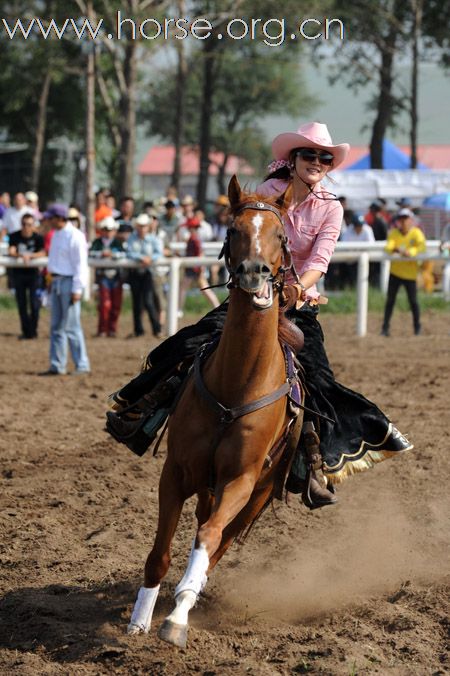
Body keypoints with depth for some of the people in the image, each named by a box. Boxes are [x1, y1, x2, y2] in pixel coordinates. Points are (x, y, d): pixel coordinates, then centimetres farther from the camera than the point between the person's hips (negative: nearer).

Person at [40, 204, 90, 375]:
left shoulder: (75, 236, -14)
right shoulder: (56, 235, 14)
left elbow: (80, 264, -17)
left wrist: (77, 289, -20)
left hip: (69, 282, -9)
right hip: (56, 282, 9)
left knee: (71, 326, -9)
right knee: (56, 327, 10)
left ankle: (82, 365, -4)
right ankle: (57, 366, 15)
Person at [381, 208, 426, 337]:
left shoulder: (416, 232, -6)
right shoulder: (394, 233, 0)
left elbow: (422, 245, -22)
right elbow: (388, 246, -15)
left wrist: (411, 252, -40)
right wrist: (396, 249, -37)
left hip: (410, 272, -2)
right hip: (395, 272, 2)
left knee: (413, 301, 0)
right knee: (390, 300, 4)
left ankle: (417, 327, 16)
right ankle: (385, 327, 10)